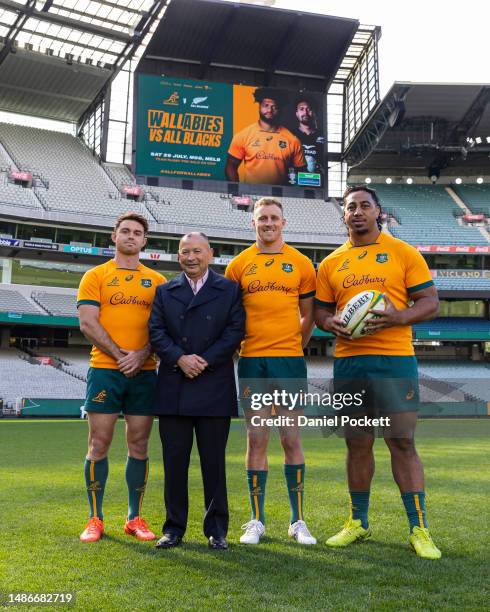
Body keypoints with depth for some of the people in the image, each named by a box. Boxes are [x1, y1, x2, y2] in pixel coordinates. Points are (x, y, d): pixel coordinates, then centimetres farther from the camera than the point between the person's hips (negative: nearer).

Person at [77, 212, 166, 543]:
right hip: (104, 369, -2)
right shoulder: (95, 276, 6)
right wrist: (120, 355, -13)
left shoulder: (157, 280, 12)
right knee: (99, 443, -1)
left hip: (145, 373, 2)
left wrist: (142, 355, -10)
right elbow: (88, 322, -4)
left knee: (139, 445, 6)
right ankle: (96, 519, 11)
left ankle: (135, 518, 16)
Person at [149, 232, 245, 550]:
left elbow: (235, 330, -3)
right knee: (174, 460, 6)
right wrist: (180, 358, -11)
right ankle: (174, 527, 17)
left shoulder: (229, 289, 7)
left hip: (214, 387, -2)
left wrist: (205, 361, -12)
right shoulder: (165, 291, 14)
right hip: (173, 389, 2)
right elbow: (156, 331, 4)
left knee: (214, 460, 4)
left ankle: (217, 529, 15)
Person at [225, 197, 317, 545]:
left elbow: (308, 316, 12)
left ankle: (298, 521, 14)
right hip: (252, 360, 1)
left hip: (290, 359, 0)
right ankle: (257, 521, 15)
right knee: (256, 440, 4)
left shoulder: (301, 264, 6)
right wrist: (235, 348, 4)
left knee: (292, 439, 3)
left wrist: (294, 347, 8)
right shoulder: (238, 265, 7)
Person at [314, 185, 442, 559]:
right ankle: (358, 523, 25)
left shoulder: (404, 253, 2)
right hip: (348, 363, 3)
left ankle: (419, 529, 8)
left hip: (394, 361, -3)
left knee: (402, 443, -4)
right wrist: (332, 323, -8)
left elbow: (430, 303, -1)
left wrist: (396, 316, -19)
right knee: (358, 445, 11)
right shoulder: (331, 263, 12)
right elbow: (320, 310, 16)